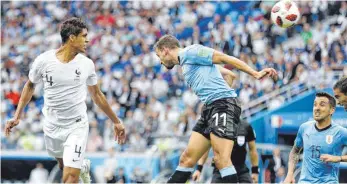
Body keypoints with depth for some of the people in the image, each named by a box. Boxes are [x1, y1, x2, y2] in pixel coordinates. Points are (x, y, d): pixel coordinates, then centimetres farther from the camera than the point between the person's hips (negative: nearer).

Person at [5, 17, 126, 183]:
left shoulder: (87, 64, -6)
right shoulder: (43, 60, -10)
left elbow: (96, 95, 8)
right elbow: (30, 86, 7)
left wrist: (116, 122, 12)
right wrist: (17, 116, 5)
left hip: (77, 126, -1)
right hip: (52, 126, 1)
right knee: (64, 165, 23)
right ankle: (83, 166, 55)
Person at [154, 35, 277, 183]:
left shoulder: (190, 52, -2)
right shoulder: (185, 63, 26)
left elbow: (225, 58, -8)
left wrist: (255, 74, -12)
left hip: (223, 104, -10)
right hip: (209, 108, 10)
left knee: (221, 159, -19)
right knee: (187, 159, 7)